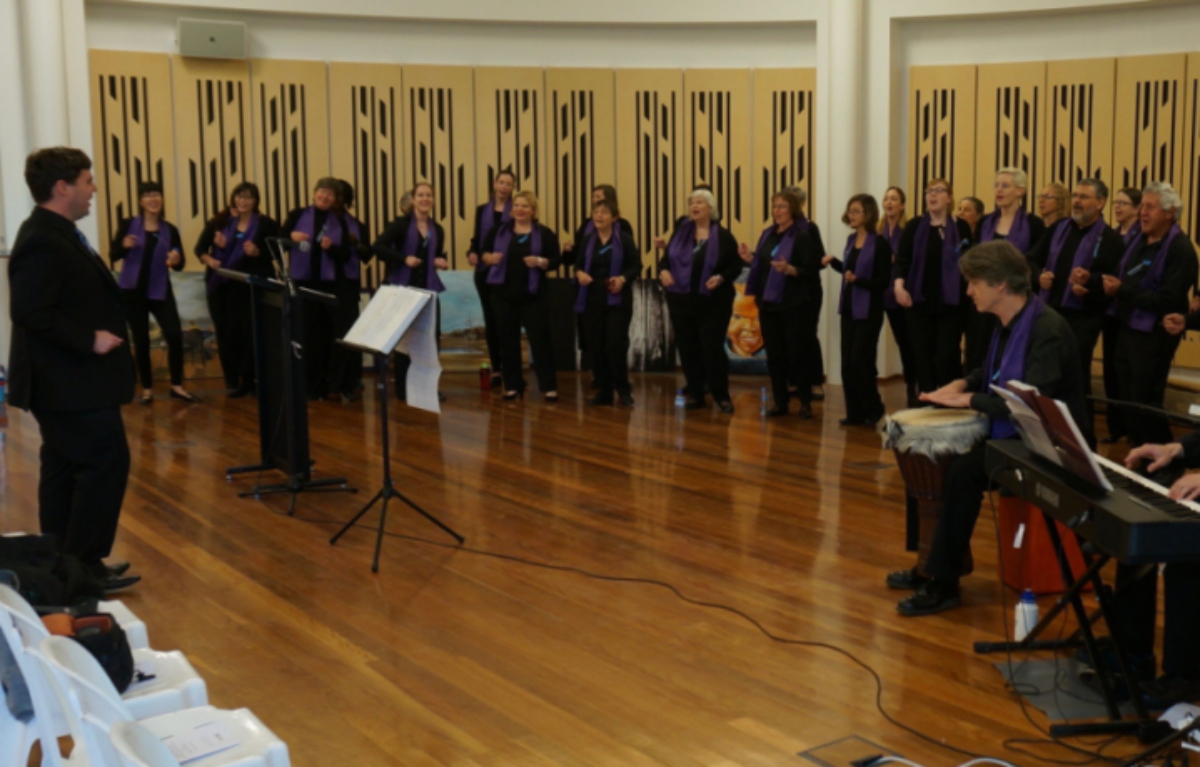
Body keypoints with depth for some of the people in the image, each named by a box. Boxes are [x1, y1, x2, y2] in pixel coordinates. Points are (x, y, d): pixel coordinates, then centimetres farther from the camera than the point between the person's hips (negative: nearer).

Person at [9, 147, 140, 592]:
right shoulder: (42, 241, -21)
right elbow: (31, 313, -28)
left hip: (68, 377, 11)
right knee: (106, 462, -6)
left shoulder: (55, 234, 13)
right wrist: (90, 340, -23)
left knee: (64, 468, 14)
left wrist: (94, 334, 8)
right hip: (71, 381, -11)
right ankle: (84, 567, 2)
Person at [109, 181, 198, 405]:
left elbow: (179, 265, 3)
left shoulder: (170, 230, 4)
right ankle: (147, 389, 16)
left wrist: (176, 259, -20)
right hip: (132, 290, -1)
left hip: (160, 291, 1)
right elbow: (113, 255, -2)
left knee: (175, 335, -10)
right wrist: (124, 245, -22)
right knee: (141, 340, 3)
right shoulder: (128, 224, 0)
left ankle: (177, 386, 4)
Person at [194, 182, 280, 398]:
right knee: (226, 331, 2)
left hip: (252, 286, -2)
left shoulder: (266, 224, 3)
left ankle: (249, 379, 4)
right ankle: (232, 381, 10)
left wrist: (257, 252, -19)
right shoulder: (220, 221, 8)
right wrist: (208, 259, -10)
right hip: (222, 285, 2)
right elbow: (200, 247, 9)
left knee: (250, 331, -6)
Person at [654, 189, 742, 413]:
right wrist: (663, 271, -11)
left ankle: (721, 396, 7)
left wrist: (721, 278, -19)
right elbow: (667, 258, 10)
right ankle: (695, 395, 18)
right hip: (682, 301, 4)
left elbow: (736, 267, -2)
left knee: (712, 348, -5)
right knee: (688, 349, 7)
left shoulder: (723, 236, -3)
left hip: (713, 303, -4)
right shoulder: (680, 233, 8)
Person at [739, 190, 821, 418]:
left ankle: (806, 402, 9)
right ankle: (780, 402, 16)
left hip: (793, 305, -6)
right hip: (768, 303, 6)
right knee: (774, 354, 8)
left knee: (796, 352, -1)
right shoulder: (767, 234, 11)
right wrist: (750, 258, -1)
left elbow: (812, 271, -13)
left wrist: (789, 269, -28)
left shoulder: (802, 237, -9)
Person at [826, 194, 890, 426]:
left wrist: (857, 280, -26)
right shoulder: (851, 240, 10)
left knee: (860, 361, -7)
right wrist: (833, 262, 12)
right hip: (849, 309, 7)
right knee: (847, 363, 6)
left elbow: (883, 281, -14)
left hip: (868, 311, -7)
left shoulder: (880, 244, -12)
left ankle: (873, 409, 10)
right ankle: (855, 412, 13)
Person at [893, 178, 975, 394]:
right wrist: (899, 284, -18)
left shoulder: (961, 227, 4)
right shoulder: (914, 227, 5)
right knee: (923, 358, 3)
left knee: (947, 359, -7)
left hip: (951, 304, -1)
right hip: (920, 303, 1)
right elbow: (902, 260, -1)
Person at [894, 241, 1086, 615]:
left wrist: (969, 399, -21)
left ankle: (943, 583, -18)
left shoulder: (1048, 329, -22)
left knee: (966, 469, -27)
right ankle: (936, 565, 9)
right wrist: (962, 385, 4)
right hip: (1009, 430, 10)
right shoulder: (1007, 322, 6)